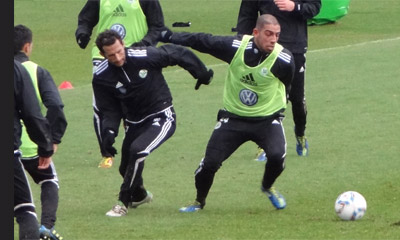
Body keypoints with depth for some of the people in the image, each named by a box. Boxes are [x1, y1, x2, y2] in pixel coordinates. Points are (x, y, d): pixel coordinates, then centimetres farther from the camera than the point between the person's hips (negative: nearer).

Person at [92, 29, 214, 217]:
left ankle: (124, 202, -16)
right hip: (134, 123, 5)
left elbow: (179, 54, -6)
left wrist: (202, 74, 4)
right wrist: (109, 131, -23)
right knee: (126, 167, 11)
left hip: (161, 117, -5)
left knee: (137, 150, -28)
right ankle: (140, 195, 47)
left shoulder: (145, 57, -20)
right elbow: (109, 110, -4)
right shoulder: (102, 77, -11)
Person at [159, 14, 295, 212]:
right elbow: (201, 41, -4)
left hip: (267, 119, -1)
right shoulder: (234, 46, -17)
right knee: (210, 162, -5)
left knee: (277, 155, -25)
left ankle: (268, 188, 11)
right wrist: (170, 37, 1)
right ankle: (199, 201, 25)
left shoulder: (283, 60, -20)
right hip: (233, 118, 1)